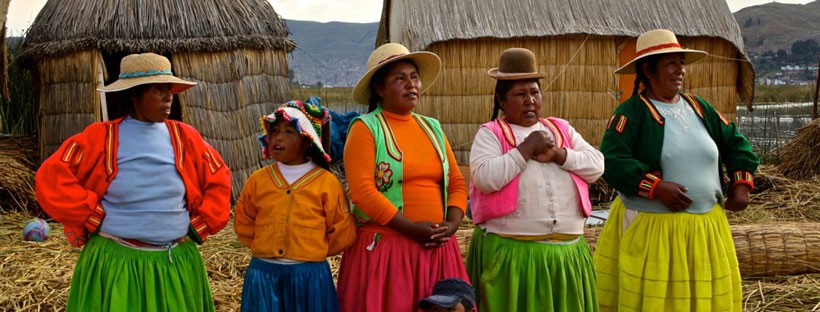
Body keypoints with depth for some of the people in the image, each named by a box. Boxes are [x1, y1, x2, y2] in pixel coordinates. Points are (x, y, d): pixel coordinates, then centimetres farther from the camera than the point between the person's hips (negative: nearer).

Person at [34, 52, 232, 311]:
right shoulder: (101, 137, -5)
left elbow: (218, 179, 11)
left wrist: (200, 225, 3)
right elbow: (52, 178, -9)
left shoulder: (184, 137, 3)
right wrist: (94, 220, -9)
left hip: (177, 264, 3)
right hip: (115, 263, -3)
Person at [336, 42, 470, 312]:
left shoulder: (432, 128, 13)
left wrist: (453, 223, -5)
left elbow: (457, 183, 13)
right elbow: (362, 191, -14)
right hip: (384, 248, -5)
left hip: (436, 248, 5)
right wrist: (412, 229, -16)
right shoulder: (366, 128, -5)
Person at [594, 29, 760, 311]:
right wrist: (656, 187, -26)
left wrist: (741, 184, 7)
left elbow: (735, 143, 20)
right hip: (650, 230, -6)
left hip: (705, 229, 6)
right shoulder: (631, 112, -9)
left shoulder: (699, 107, 11)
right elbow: (612, 160, -20)